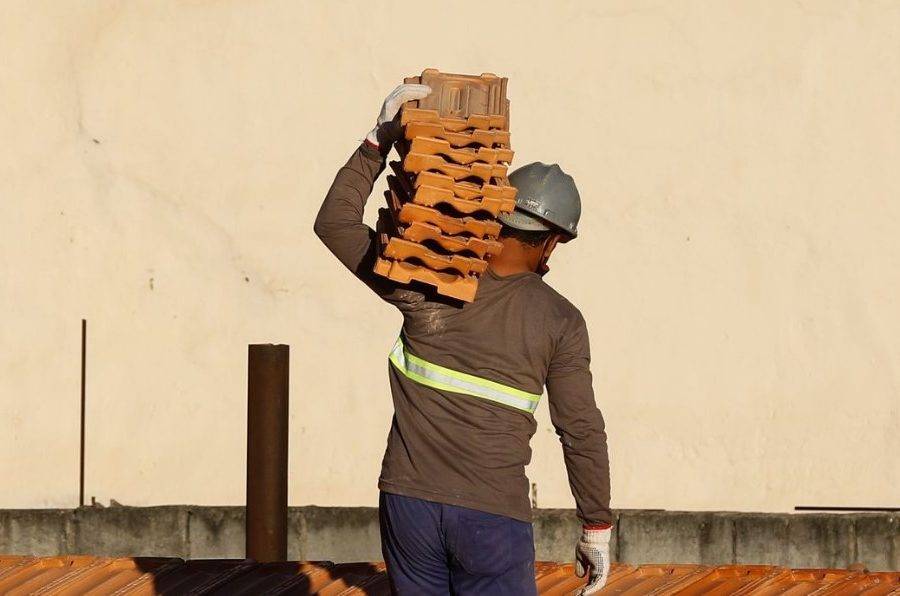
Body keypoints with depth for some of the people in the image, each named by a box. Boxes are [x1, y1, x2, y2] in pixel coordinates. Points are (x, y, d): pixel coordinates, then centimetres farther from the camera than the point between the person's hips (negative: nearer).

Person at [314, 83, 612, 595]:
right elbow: (582, 432, -1)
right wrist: (596, 529, 9)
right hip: (494, 515, -2)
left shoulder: (424, 283, -1)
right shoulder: (560, 322, -3)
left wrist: (378, 143, 8)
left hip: (409, 501, 2)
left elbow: (335, 224, 7)